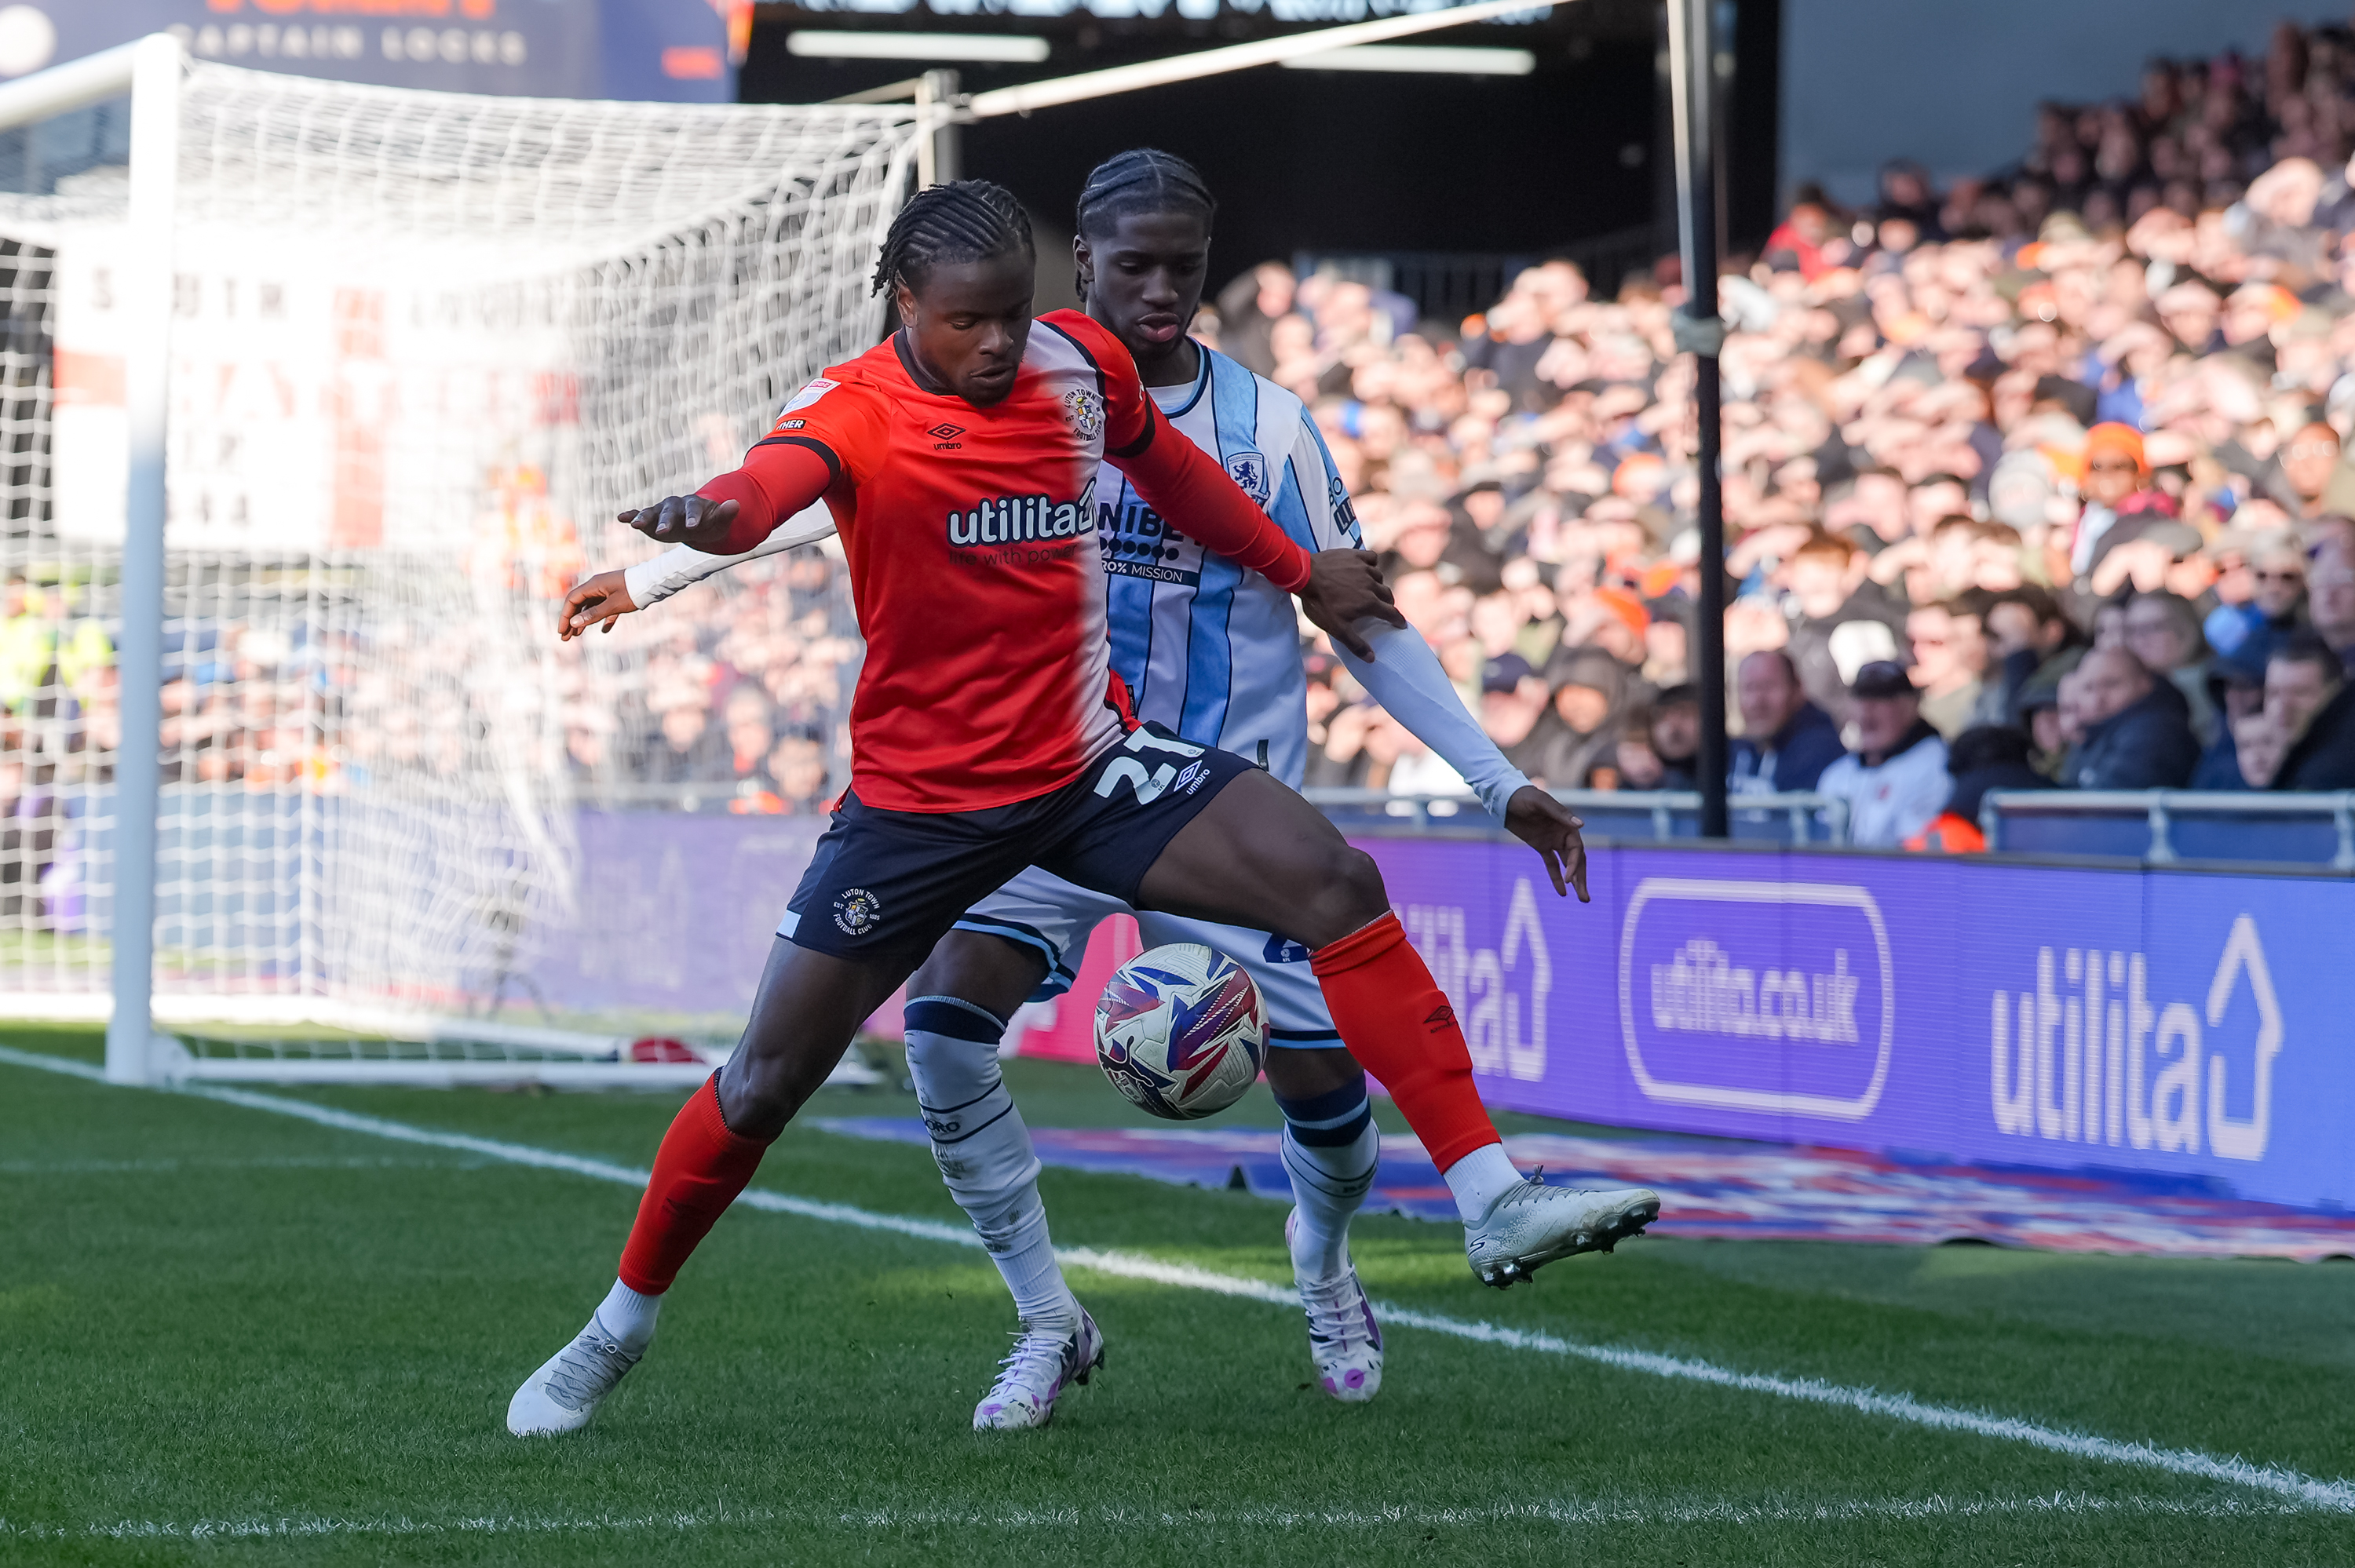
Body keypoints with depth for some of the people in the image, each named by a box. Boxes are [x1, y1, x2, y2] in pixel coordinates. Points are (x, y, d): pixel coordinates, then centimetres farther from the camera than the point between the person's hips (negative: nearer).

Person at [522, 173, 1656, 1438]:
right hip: (919, 801, -3)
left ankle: (1494, 1205, -16)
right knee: (766, 1082, 0)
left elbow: (1167, 465, 23)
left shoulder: (1077, 365, 1)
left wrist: (1302, 568, 32)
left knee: (1340, 888, -16)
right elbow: (777, 481, -38)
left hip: (1096, 765, 3)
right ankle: (614, 1336, 22)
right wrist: (704, 520, -62)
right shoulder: (856, 410, -14)